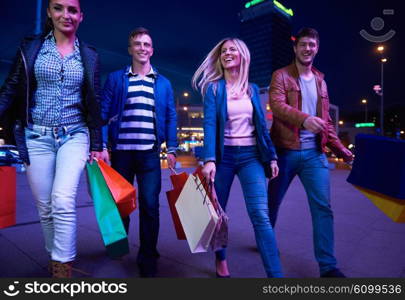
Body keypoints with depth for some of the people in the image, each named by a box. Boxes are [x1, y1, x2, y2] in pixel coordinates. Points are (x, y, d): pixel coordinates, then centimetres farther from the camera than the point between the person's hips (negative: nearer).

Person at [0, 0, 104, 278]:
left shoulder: (89, 55, 8)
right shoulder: (30, 47, 6)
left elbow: (94, 103, 8)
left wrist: (97, 145, 6)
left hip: (74, 136, -1)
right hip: (36, 137, 1)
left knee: (63, 200, -17)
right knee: (45, 207, 7)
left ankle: (63, 268, -4)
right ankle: (55, 258, 28)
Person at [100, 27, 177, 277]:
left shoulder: (163, 83, 11)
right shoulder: (116, 78, 7)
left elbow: (171, 117, 9)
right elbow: (104, 113, 3)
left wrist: (172, 149, 1)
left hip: (150, 153, 0)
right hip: (121, 151, 0)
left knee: (150, 205, -3)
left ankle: (148, 259, 11)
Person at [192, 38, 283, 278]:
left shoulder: (252, 89, 11)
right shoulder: (214, 88, 2)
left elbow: (261, 125, 12)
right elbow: (209, 123, -10)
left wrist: (271, 156, 6)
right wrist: (209, 159, -22)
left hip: (250, 155, 1)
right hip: (223, 155, -1)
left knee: (261, 215, -10)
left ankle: (276, 274, -5)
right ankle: (221, 261, 30)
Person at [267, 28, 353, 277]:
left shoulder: (320, 80, 17)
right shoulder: (281, 75, 1)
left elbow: (326, 119, 18)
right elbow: (277, 105, -18)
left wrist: (339, 147, 10)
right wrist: (304, 118, -34)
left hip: (315, 153, 4)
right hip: (285, 151, -3)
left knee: (323, 207, -1)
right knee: (273, 201, 11)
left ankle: (328, 266, 8)